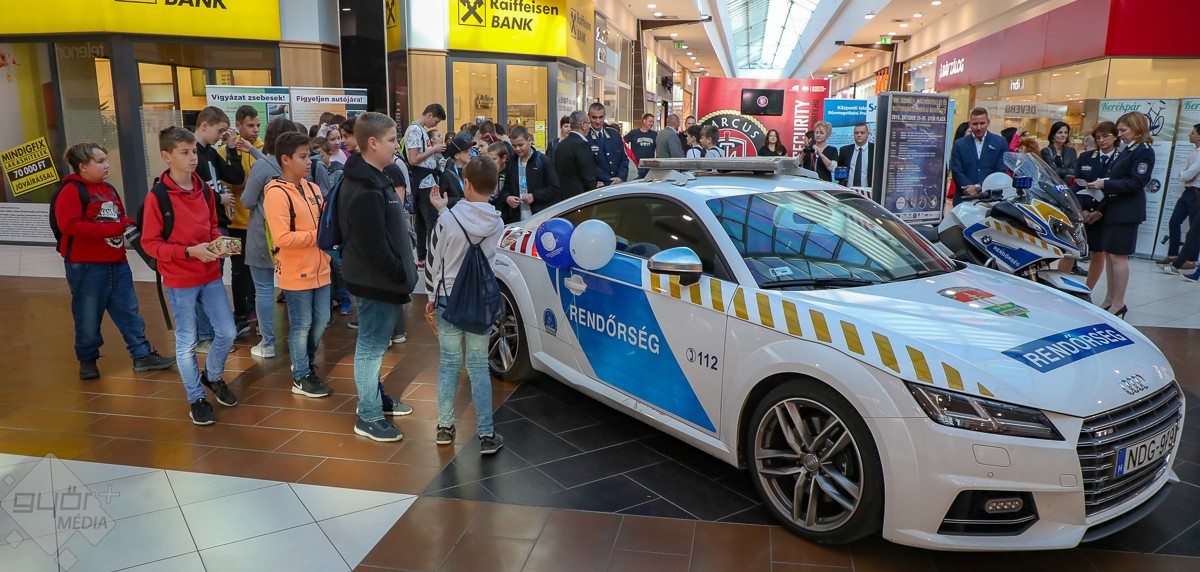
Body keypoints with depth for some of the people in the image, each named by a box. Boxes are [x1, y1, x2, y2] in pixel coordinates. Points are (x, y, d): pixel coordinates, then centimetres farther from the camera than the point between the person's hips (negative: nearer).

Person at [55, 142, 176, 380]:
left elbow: (121, 217, 24)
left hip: (117, 263, 7)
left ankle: (142, 355, 14)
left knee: (129, 311, 9)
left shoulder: (109, 190, 14)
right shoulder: (71, 191, -11)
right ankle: (87, 360, 21)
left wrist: (128, 224, -1)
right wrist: (110, 228, -21)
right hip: (86, 267, -7)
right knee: (88, 317, 5)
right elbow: (69, 225, -22)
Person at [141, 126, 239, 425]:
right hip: (179, 281, -5)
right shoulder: (157, 196, -13)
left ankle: (213, 376, 36)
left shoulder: (205, 190, 3)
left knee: (227, 332, 8)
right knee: (187, 342, 7)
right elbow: (149, 243, -11)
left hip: (210, 275, 5)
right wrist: (190, 251, -22)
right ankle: (196, 398, 23)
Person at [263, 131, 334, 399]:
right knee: (301, 325, 4)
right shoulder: (276, 193, -15)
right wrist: (318, 235, -18)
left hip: (320, 268, 7)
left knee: (321, 321, 15)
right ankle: (301, 378, 19)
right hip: (296, 273, -7)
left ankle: (305, 363, 36)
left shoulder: (312, 188, 8)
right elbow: (282, 238, -23)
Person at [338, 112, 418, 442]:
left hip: (380, 278, 10)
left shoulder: (373, 179, 12)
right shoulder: (365, 190, -22)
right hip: (376, 280, -10)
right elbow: (374, 244, -25)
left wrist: (402, 270, 14)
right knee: (372, 345, -1)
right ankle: (369, 418, 10)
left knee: (374, 343, 20)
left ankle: (376, 398, 35)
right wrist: (401, 274, -17)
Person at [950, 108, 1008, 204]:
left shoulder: (1000, 143, 9)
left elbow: (1001, 171, 1)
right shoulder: (959, 145, 10)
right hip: (964, 199, 0)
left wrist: (978, 187, -11)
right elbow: (956, 172, 1)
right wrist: (971, 189, -14)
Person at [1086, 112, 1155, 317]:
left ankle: (1118, 304, 0)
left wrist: (1105, 184, -22)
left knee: (1118, 256, -7)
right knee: (1109, 254, 11)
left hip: (1127, 211, -9)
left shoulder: (1144, 151, -10)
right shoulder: (1127, 150, 17)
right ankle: (1110, 300, 20)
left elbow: (1135, 183, -18)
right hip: (1114, 208, 9)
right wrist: (1101, 184, 1)